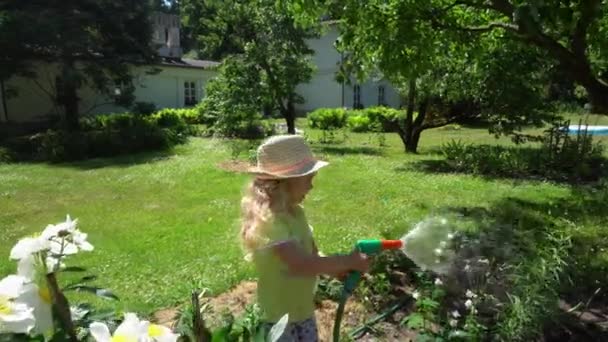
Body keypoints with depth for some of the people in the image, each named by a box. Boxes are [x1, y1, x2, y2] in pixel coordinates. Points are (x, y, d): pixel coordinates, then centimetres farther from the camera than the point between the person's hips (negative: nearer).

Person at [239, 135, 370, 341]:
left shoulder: (296, 212, -2)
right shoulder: (267, 219, -30)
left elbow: (312, 254, 0)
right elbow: (301, 264, -38)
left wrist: (340, 269, -19)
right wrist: (348, 261, -29)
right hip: (279, 315, -7)